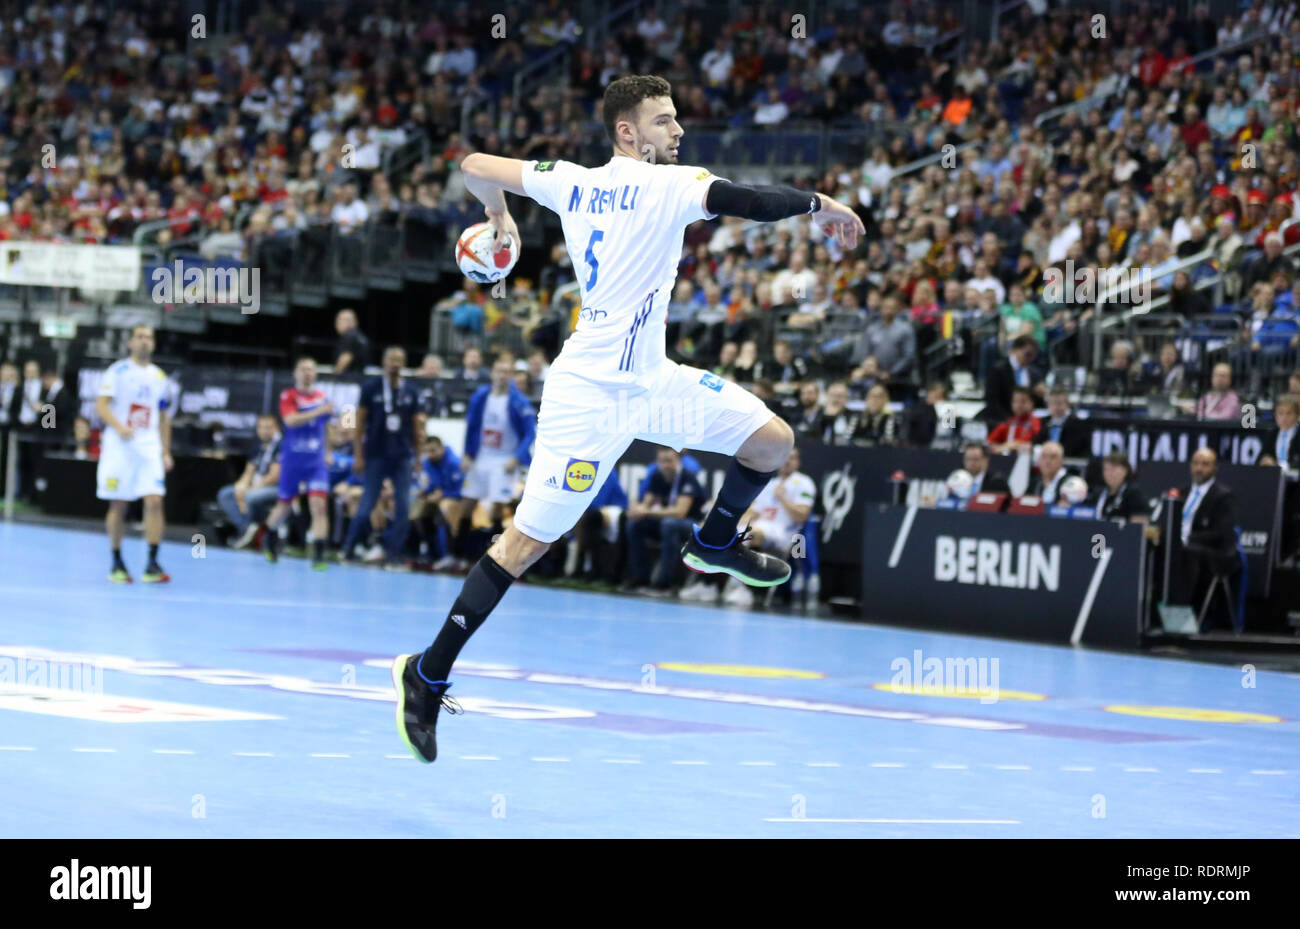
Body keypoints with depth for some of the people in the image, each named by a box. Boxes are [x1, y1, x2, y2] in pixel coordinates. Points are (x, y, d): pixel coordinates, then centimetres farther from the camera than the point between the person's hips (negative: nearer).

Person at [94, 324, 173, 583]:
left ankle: (152, 564, -14)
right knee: (118, 505, 1)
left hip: (149, 446, 3)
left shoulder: (159, 377, 14)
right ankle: (117, 564, 13)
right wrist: (119, 427, -25)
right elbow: (101, 406, -8)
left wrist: (166, 452, 14)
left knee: (154, 501, -12)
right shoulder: (118, 372, 1)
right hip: (119, 445, -3)